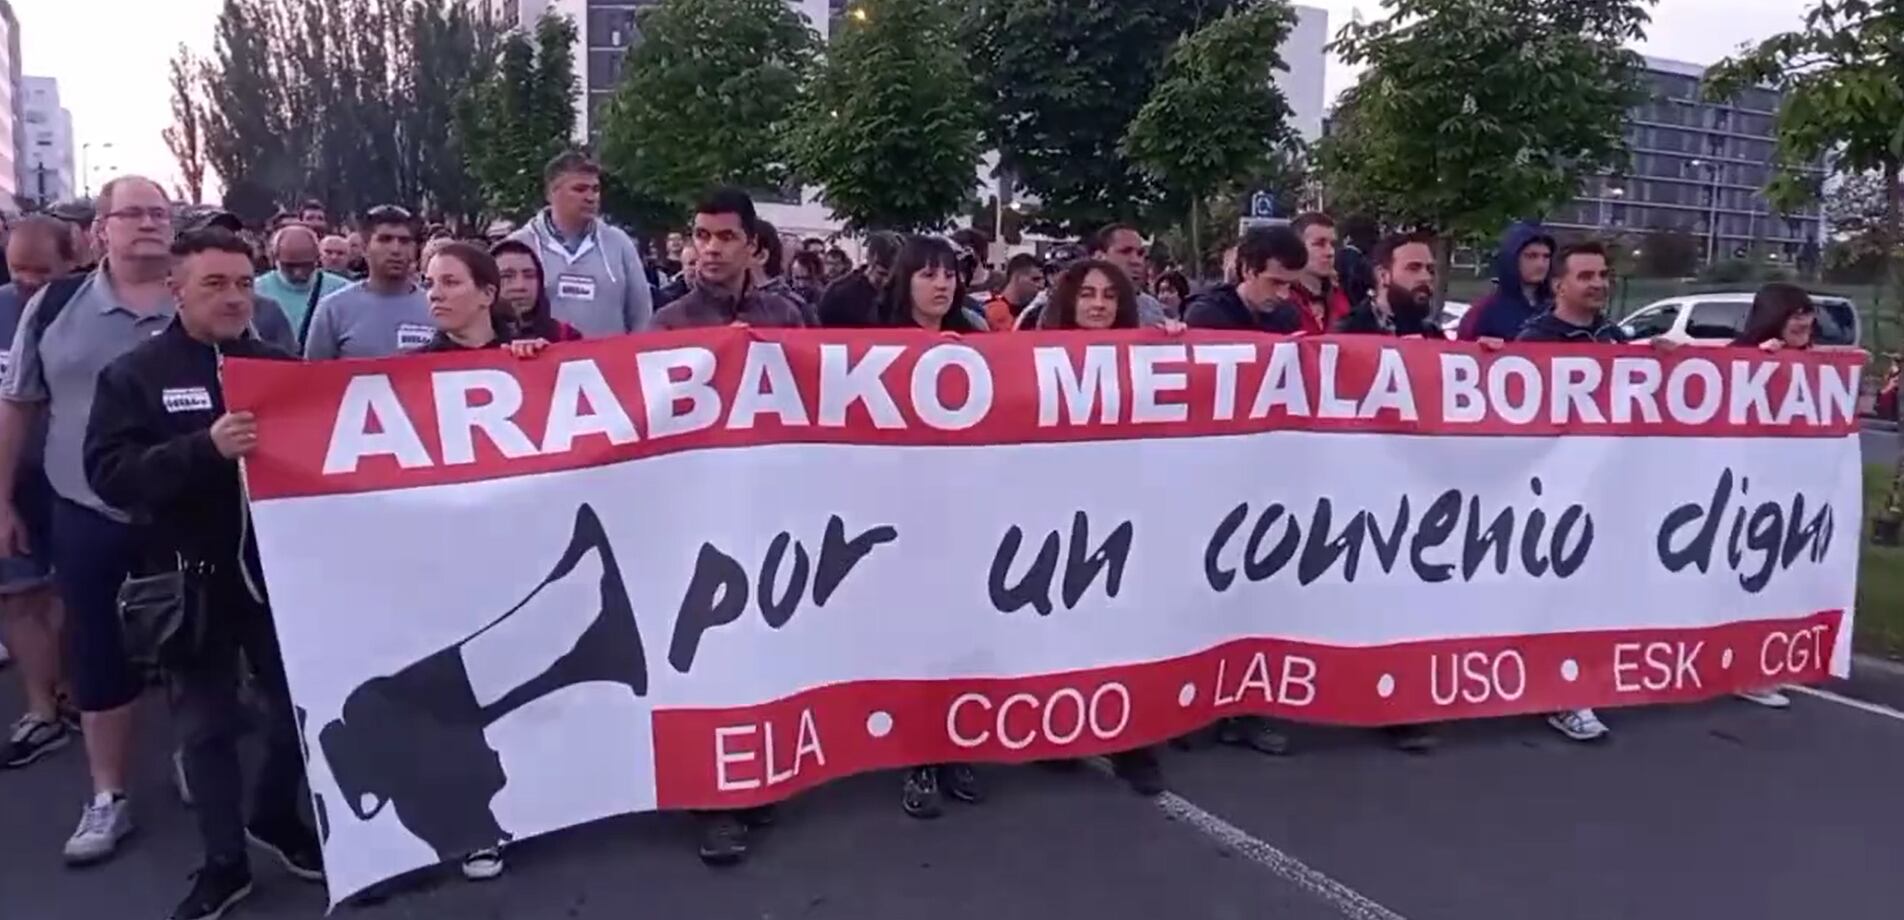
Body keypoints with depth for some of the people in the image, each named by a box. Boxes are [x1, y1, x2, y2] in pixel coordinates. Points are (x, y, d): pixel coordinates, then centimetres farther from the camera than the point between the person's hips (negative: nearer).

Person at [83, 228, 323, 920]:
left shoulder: (283, 366, 7)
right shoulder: (134, 376, -1)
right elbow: (109, 473, -14)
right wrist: (204, 449, -27)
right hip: (193, 579, -2)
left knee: (297, 704, 10)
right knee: (206, 722, 8)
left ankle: (275, 817, 35)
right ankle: (224, 862, 23)